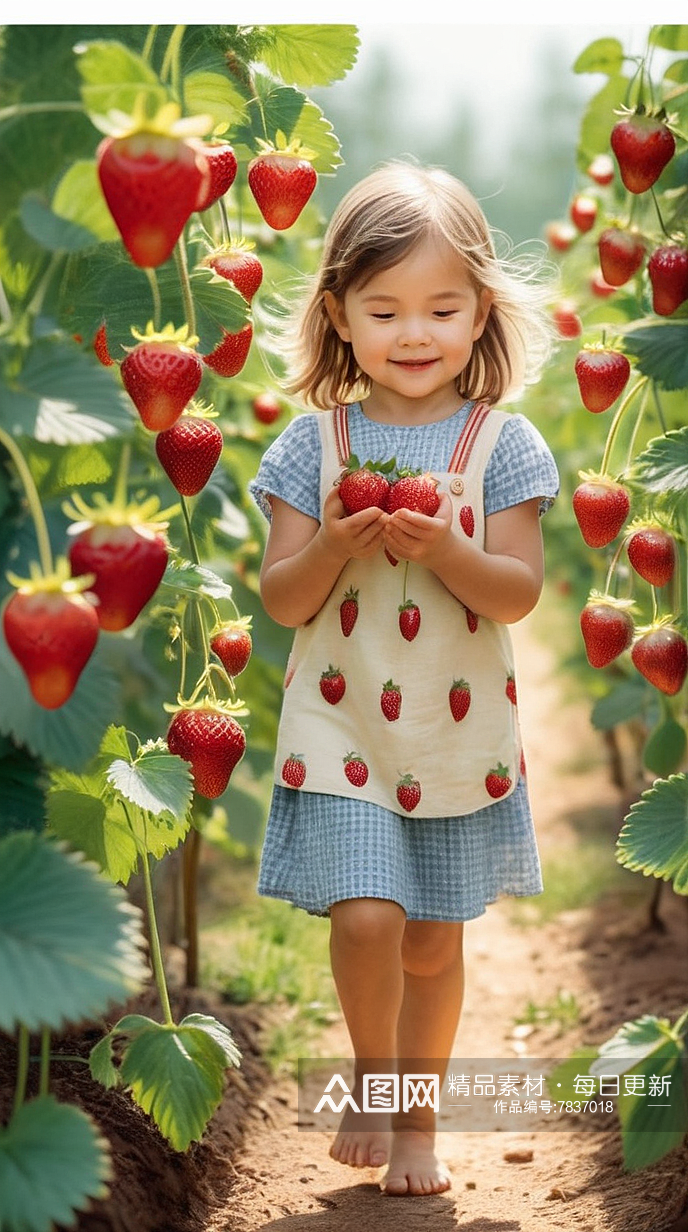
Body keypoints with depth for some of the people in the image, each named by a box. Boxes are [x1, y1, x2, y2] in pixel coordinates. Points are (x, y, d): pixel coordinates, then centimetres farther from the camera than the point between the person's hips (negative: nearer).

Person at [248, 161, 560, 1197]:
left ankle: (418, 1119, 32)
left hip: (458, 733, 1)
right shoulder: (315, 441, -2)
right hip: (341, 727, 0)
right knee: (365, 916, -12)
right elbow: (283, 600, -3)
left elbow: (519, 594, -8)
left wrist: (443, 549, -25)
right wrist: (334, 546, -22)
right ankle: (371, 1082, 18)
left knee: (434, 941, 11)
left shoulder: (502, 443, -3)